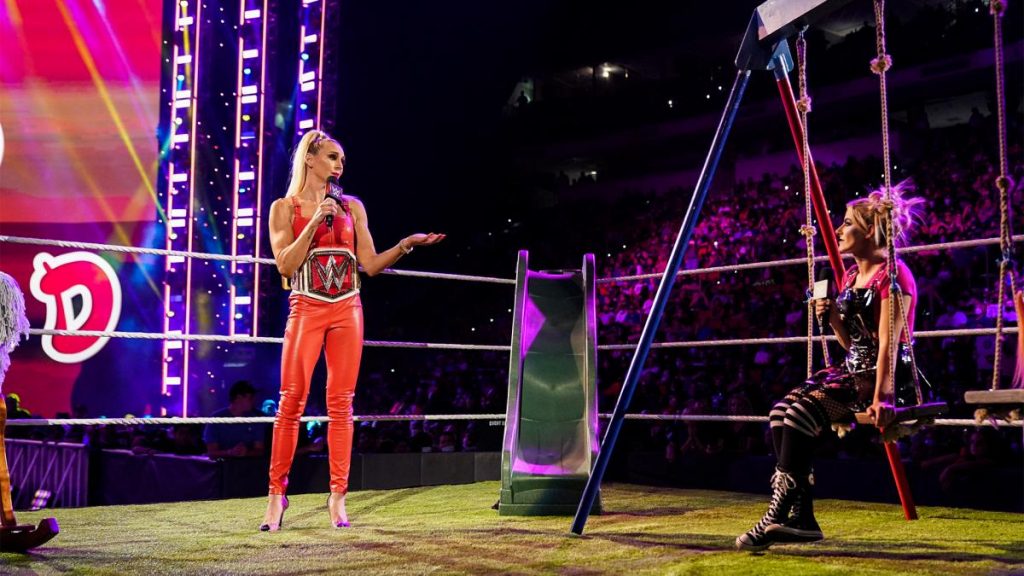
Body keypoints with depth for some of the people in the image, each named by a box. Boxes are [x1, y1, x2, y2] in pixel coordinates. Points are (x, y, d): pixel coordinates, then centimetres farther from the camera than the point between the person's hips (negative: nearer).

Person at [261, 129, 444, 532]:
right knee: (291, 402, -5)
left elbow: (371, 264, 9)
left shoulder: (351, 207, 12)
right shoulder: (285, 208, 5)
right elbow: (285, 265, -6)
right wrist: (315, 221, -11)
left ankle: (337, 498, 5)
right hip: (306, 310, -2)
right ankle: (276, 494, 5)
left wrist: (407, 244, -4)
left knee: (340, 404, 1)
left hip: (347, 311, 3)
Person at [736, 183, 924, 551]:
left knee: (802, 411, -28)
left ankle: (778, 515, -25)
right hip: (855, 371, 8)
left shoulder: (892, 273, -10)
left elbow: (888, 343, -19)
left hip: (889, 376, -8)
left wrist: (880, 396, -27)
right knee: (781, 411, -14)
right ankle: (800, 517, -14)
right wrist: (833, 317, 0)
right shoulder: (852, 276, 16)